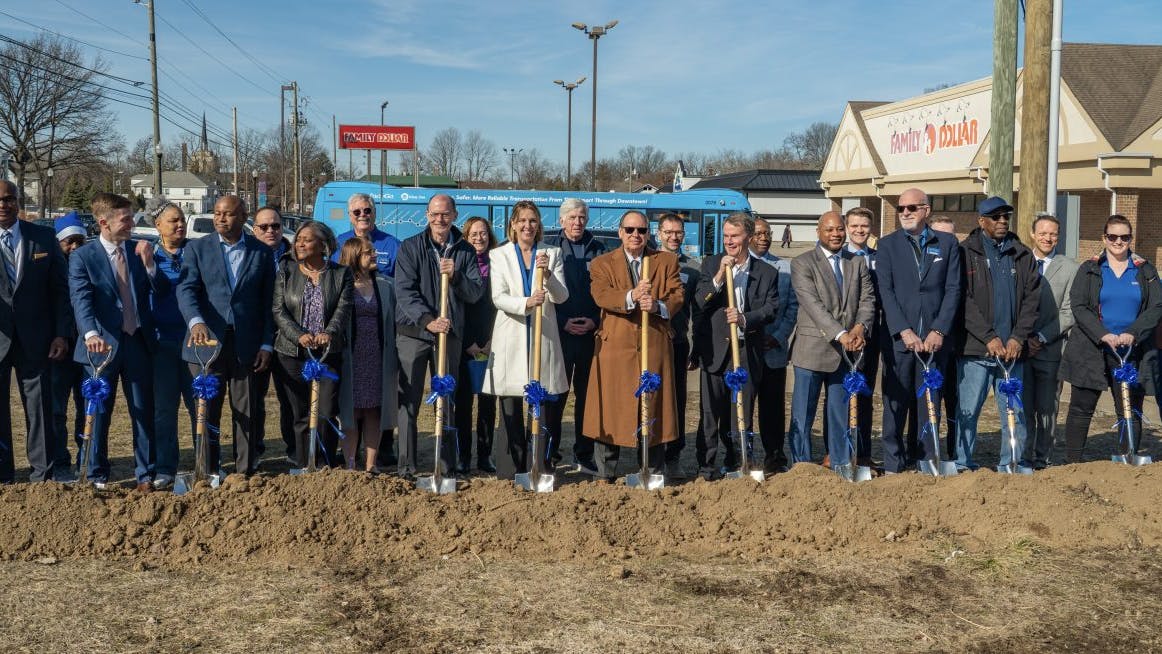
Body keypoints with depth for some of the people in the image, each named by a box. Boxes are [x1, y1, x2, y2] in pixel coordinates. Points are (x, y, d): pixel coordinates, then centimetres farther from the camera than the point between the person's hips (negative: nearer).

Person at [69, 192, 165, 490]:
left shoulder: (139, 250, 7)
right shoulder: (82, 257, -5)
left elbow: (163, 291, 4)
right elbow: (81, 300, -17)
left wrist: (148, 263, -13)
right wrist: (91, 334, -34)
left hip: (138, 342, 3)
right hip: (103, 345, -3)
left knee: (144, 412, 8)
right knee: (98, 414, 7)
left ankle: (145, 474, 18)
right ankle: (97, 477, 19)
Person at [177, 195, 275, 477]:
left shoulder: (262, 253, 7)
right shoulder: (197, 248, 5)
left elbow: (268, 302, 7)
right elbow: (186, 289, -7)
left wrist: (267, 345, 1)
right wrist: (196, 322, -26)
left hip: (247, 345, 1)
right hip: (207, 340, 0)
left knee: (246, 413, 5)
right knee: (206, 412, 4)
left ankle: (245, 472, 12)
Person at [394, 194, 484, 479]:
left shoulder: (466, 251, 7)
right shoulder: (410, 247, 0)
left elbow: (476, 292, 1)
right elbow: (404, 291, -9)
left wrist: (456, 276, -18)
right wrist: (427, 320, -22)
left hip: (450, 334, 2)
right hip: (413, 333, -2)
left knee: (447, 401, 9)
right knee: (408, 401, 0)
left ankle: (447, 465, 16)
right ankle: (406, 466, 6)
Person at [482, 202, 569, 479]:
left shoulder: (552, 254, 9)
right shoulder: (499, 255, 6)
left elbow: (562, 296, 0)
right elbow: (498, 297, -6)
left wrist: (548, 275, -20)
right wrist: (526, 303, -24)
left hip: (542, 338, 1)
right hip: (510, 339, -1)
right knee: (510, 409, 1)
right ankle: (509, 471, 8)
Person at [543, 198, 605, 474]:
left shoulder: (597, 249, 10)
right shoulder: (550, 247, 4)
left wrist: (595, 321, -6)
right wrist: (563, 322, -9)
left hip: (591, 333, 2)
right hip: (559, 332, -2)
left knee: (587, 394, 6)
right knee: (556, 394, 0)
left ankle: (584, 456, 13)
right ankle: (550, 453, 10)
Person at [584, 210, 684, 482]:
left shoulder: (667, 261, 12)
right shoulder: (602, 263, 6)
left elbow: (678, 295, 2)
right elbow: (601, 295, -11)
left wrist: (658, 305, -20)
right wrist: (631, 296, -29)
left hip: (655, 346, 1)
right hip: (614, 346, -1)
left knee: (654, 407, 5)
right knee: (610, 407, 2)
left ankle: (655, 474, 16)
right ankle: (605, 475, 13)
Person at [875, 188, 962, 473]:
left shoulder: (947, 243, 9)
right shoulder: (888, 244, 6)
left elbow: (953, 289, 3)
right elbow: (886, 291, -3)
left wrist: (938, 331, -7)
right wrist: (905, 332, -12)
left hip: (934, 338, 1)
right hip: (898, 338, -1)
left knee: (929, 404, 5)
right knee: (896, 403, 1)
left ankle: (927, 462, 13)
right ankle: (893, 465, 8)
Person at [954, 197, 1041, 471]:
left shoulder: (1022, 255, 13)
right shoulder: (966, 253, 1)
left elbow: (1032, 299, 7)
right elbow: (964, 301, -7)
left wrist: (1018, 338, -5)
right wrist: (989, 338, -12)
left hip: (1012, 348, 3)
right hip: (975, 348, -3)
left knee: (1015, 411, 5)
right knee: (968, 411, -1)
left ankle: (1011, 464, 15)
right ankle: (964, 465, 8)